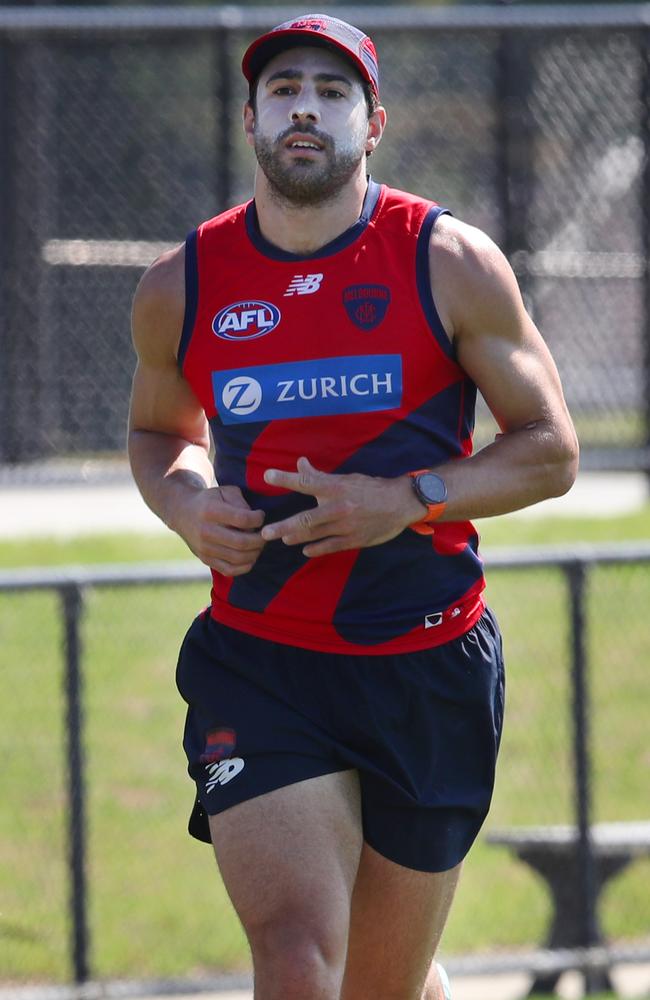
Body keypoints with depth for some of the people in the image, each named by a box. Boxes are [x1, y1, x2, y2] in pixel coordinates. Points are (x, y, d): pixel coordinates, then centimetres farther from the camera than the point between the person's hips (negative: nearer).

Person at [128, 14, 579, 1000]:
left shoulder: (451, 265, -4)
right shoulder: (182, 288, 2)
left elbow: (551, 452, 0)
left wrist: (407, 501, -16)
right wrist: (184, 503, -3)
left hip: (428, 662, 0)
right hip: (256, 663, 0)